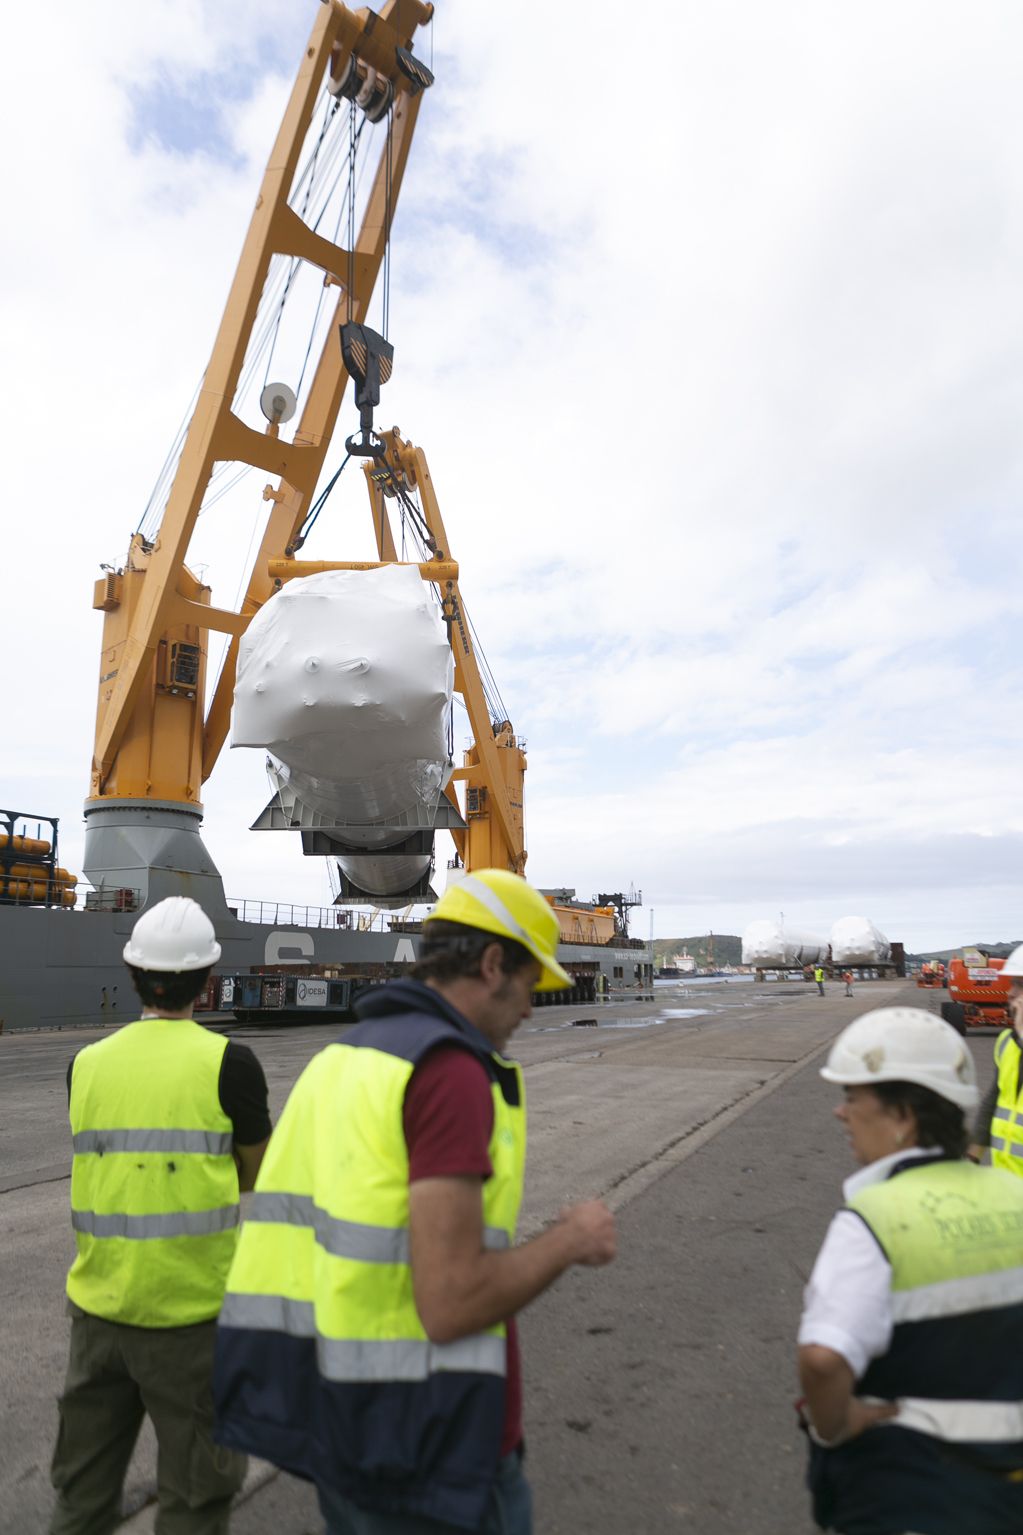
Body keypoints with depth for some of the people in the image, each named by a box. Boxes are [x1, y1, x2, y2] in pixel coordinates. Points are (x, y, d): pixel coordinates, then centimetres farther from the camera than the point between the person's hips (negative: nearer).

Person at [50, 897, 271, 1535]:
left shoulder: (87, 1064, -3)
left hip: (99, 1304, 4)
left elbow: (115, 1164, 9)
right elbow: (257, 1176, -3)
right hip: (191, 1310, -4)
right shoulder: (227, 1062, -14)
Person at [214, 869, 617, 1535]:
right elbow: (451, 1307, -26)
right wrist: (569, 1240, -9)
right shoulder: (451, 1072, -22)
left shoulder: (340, 1064, 7)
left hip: (342, 1416, 8)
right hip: (427, 1443, -8)